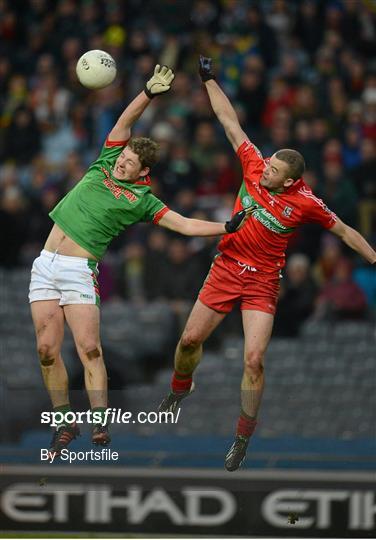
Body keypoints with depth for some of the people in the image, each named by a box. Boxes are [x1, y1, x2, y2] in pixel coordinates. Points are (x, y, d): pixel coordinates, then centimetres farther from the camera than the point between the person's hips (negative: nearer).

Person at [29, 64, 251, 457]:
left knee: (89, 347, -13)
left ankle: (100, 428, -11)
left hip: (79, 270, -4)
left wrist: (226, 228, -13)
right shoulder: (104, 165, 13)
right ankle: (65, 422, 8)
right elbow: (125, 123, 10)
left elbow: (185, 225, -1)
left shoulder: (141, 200, 3)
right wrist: (150, 93, 0)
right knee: (47, 348, -2)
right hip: (46, 263, 4)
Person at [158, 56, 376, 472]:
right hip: (226, 268, 3)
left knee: (253, 359, -14)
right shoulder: (254, 166, -5)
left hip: (263, 281, -3)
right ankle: (180, 388, 41)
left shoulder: (305, 203, -13)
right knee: (191, 338, 7)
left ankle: (243, 439, -2)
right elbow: (231, 123, 2)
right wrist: (209, 80, 6)